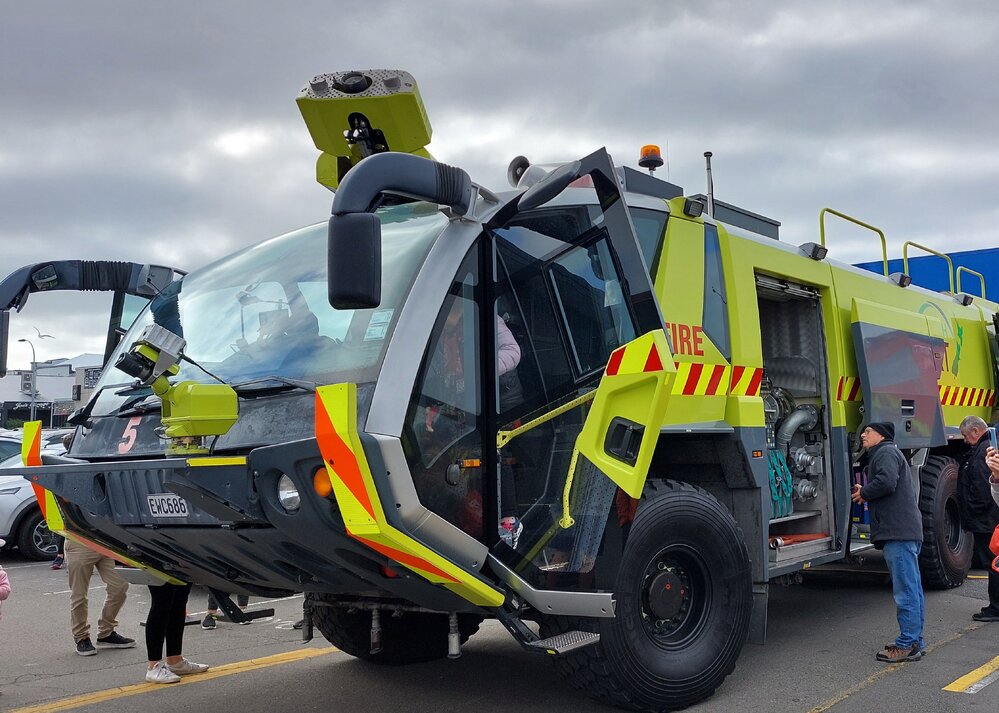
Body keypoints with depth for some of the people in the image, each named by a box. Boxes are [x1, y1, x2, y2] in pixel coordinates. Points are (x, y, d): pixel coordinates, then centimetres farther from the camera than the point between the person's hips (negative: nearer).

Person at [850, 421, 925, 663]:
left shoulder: (886, 452, -6)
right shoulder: (885, 453, 27)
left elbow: (887, 482, -23)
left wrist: (863, 493, -8)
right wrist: (864, 493, 11)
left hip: (898, 533, -11)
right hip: (906, 532, 11)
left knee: (905, 591, -8)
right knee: (912, 589, 13)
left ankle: (907, 645, -6)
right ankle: (915, 642, 19)